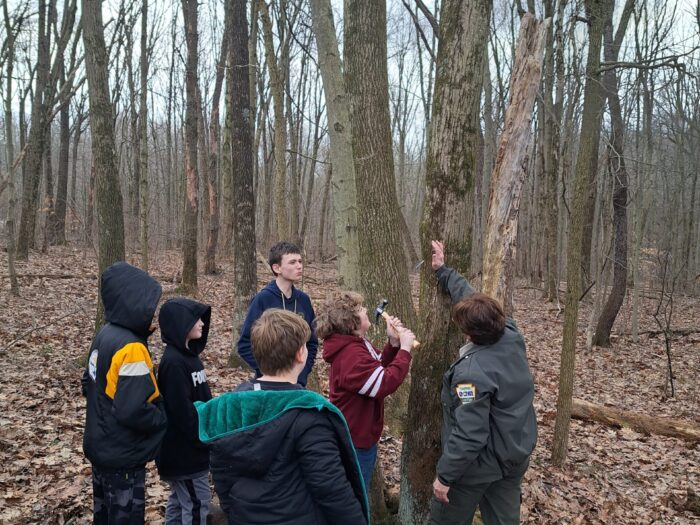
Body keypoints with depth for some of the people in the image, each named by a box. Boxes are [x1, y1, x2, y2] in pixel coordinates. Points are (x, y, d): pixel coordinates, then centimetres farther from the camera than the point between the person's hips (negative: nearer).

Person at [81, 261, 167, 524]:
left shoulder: (104, 335, 1)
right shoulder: (131, 348, -27)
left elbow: (90, 386, 11)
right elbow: (133, 411, -30)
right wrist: (163, 419, -13)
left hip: (101, 446, 9)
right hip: (123, 456, -9)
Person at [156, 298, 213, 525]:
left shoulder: (189, 354, 8)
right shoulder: (173, 362, -22)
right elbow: (183, 410, -24)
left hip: (187, 446, 9)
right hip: (184, 448, -9)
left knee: (180, 501, 19)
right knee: (197, 504, 1)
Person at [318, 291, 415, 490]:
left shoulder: (356, 345, 5)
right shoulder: (352, 355, -29)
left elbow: (380, 367, 13)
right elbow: (386, 383, -34)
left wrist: (393, 343, -4)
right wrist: (405, 349, -27)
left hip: (359, 436, 10)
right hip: (354, 442, -10)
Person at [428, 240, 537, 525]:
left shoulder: (472, 372, -31)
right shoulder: (512, 337, -11)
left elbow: (469, 435, -29)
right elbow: (470, 297, 3)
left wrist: (444, 475, -17)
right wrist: (443, 271, 14)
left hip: (479, 465, -7)